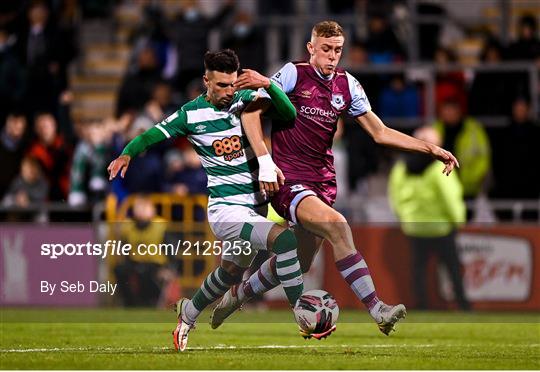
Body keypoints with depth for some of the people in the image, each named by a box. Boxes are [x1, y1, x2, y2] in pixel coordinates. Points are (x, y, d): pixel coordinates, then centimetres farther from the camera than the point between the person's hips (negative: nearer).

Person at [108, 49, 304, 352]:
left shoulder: (246, 100, 0)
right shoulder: (192, 114, -6)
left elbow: (289, 114, -11)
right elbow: (155, 134, 5)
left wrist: (268, 85, -25)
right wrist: (128, 153, -8)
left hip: (257, 206, 5)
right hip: (226, 209, -5)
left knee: (231, 272, 24)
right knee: (284, 238, -28)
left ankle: (189, 312, 52)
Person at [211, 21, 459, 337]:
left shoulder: (347, 85, 8)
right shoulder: (294, 74, -7)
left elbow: (380, 132, 13)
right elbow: (251, 111, -8)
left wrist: (431, 149, 6)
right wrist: (265, 161, -17)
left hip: (323, 182, 6)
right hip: (288, 180, -6)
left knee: (298, 264, 10)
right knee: (337, 225, -30)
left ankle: (236, 296, 36)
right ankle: (376, 308, -33)